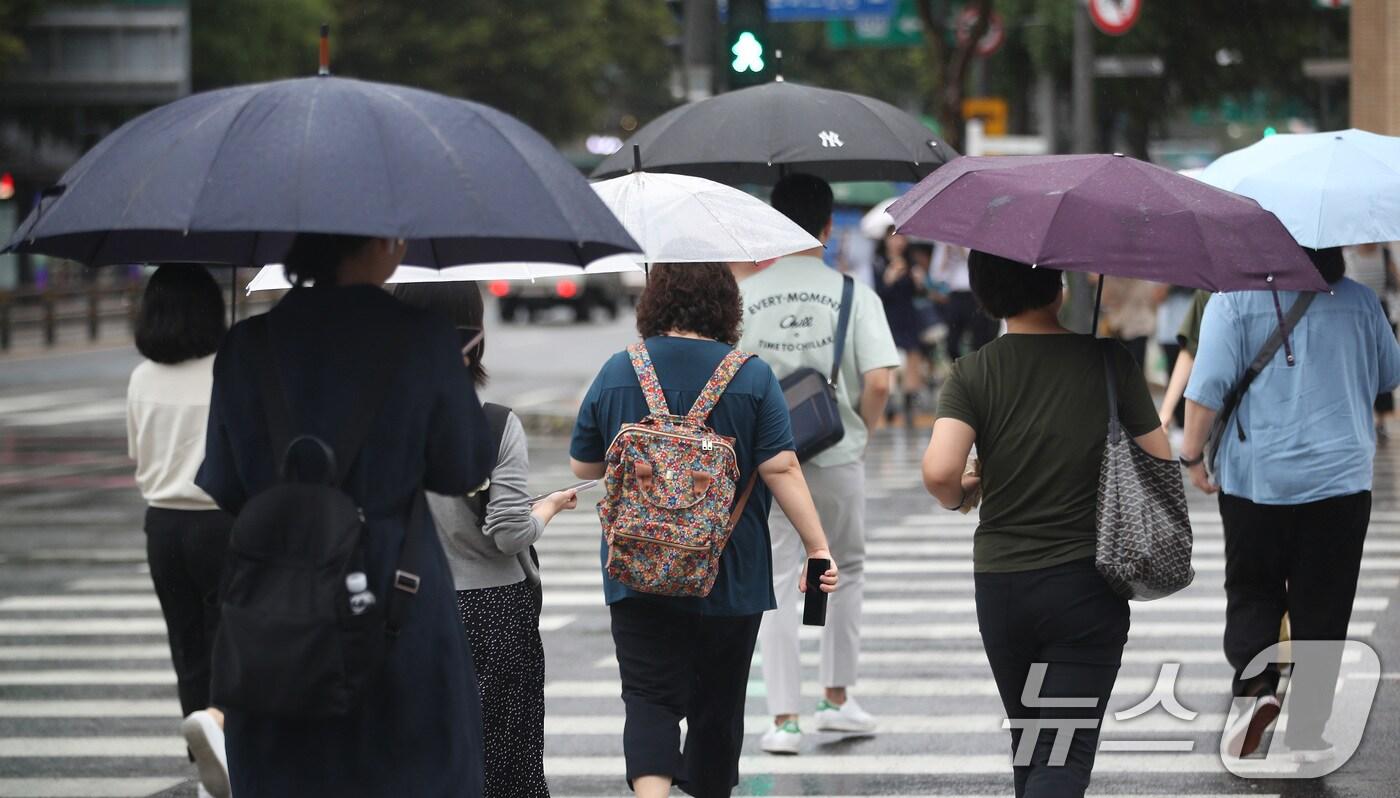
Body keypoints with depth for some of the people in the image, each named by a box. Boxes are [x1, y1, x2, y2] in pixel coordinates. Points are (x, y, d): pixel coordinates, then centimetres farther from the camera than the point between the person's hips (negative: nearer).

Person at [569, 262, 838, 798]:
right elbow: (781, 469, -13)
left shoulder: (616, 372, 0)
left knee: (650, 697, -2)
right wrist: (818, 548, -8)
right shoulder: (752, 377, -7)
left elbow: (583, 467, 7)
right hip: (731, 575, -1)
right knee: (717, 702, 13)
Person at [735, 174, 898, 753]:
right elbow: (878, 383, -14)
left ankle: (784, 719, 1)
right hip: (837, 455, 0)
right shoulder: (854, 295, -7)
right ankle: (836, 698, 24)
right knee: (846, 570, 20)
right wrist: (863, 432, 4)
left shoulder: (744, 295, -4)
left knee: (777, 582, 5)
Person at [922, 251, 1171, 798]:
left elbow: (939, 471, -18)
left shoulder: (973, 373, -4)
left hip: (999, 584, 2)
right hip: (1086, 584, -2)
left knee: (1028, 745, 20)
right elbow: (1160, 464, -2)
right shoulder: (1110, 362, -5)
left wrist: (960, 496, 5)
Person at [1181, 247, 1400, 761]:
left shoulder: (1234, 301, -6)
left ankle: (1257, 687, -10)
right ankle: (1307, 731, 8)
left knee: (1251, 593, 13)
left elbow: (1209, 386, -12)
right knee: (1322, 609, 8)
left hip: (1255, 477, -1)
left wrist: (1192, 454, -1)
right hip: (1341, 475, 1)